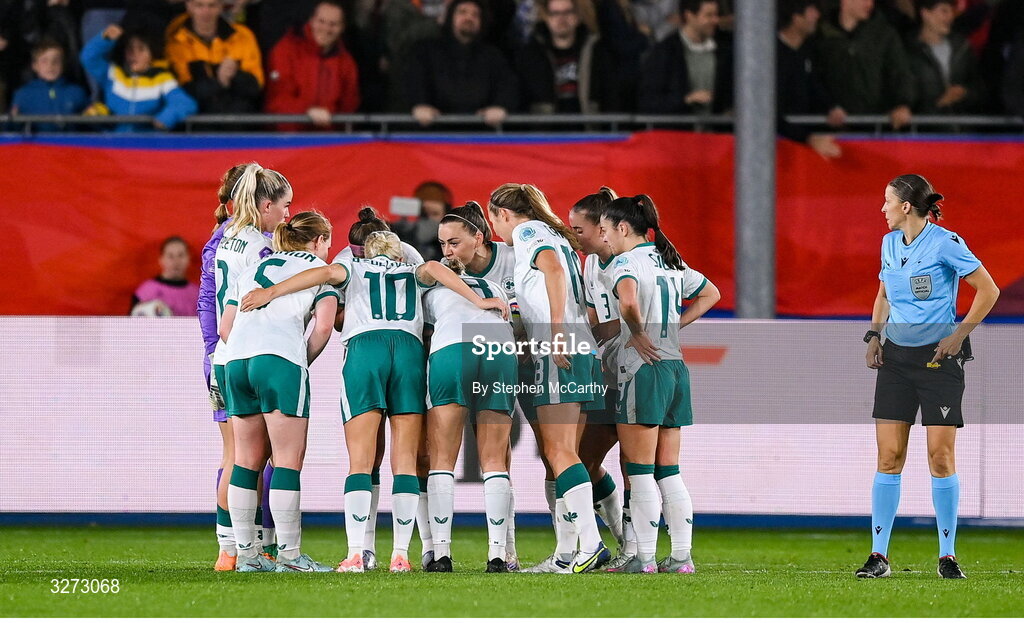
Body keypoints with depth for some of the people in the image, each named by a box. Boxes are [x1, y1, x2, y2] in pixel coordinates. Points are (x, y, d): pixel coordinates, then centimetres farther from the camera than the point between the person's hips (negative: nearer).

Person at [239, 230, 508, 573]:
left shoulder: (354, 268, 26)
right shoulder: (414, 273, 29)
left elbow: (327, 273, 6)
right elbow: (433, 268, 8)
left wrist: (270, 292, 2)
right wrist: (478, 301, 4)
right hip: (410, 348, 1)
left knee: (360, 463, -4)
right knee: (405, 463, 3)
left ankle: (355, 554, -16)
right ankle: (401, 554, -5)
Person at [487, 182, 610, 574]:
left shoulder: (527, 232, -1)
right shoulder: (556, 237, 25)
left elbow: (553, 268, -20)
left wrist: (556, 330, -26)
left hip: (558, 352, -9)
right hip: (579, 351, 9)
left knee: (560, 452, -13)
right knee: (558, 453, 9)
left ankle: (591, 544, -22)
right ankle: (569, 552, 6)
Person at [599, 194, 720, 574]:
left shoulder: (626, 262, -10)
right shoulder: (669, 261, 15)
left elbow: (628, 300, -32)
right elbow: (710, 293, 28)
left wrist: (637, 333, -15)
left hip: (643, 370, -8)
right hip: (675, 368, 8)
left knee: (640, 472, -4)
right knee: (668, 471, 10)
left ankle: (644, 557, -4)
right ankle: (682, 556, 8)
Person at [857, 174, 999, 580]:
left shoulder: (945, 243, -10)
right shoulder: (890, 243, 10)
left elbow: (988, 290, -7)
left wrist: (959, 334, -11)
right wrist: (875, 334, 10)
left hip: (938, 357, -5)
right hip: (896, 355, 5)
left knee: (941, 456, -5)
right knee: (889, 456, -1)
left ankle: (947, 555, 3)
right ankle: (879, 555, 1)